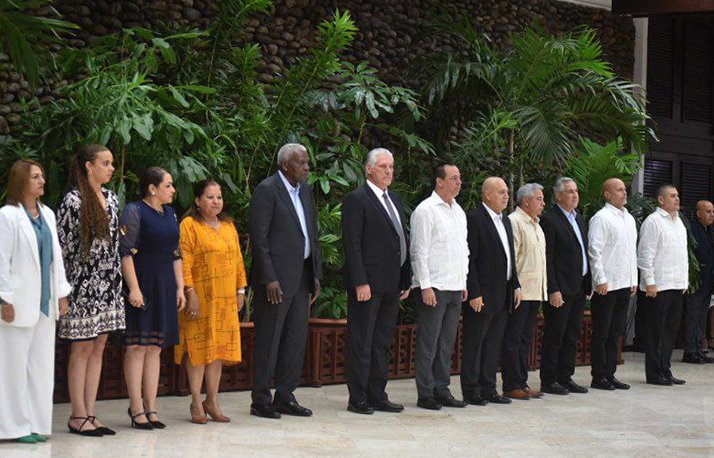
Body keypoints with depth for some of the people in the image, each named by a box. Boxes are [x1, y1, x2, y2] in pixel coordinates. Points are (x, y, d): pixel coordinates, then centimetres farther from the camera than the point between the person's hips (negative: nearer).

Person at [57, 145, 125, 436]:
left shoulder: (111, 199, 11)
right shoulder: (73, 201, -9)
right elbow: (62, 244, -9)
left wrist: (117, 281, 14)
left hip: (108, 285, 7)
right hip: (83, 284, -7)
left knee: (98, 348, 8)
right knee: (82, 349, -2)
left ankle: (90, 413, 13)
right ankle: (78, 415, 5)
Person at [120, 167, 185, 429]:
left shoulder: (170, 214, 15)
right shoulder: (134, 211, -7)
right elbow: (126, 252, -13)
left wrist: (180, 288, 13)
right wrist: (133, 288, -19)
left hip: (165, 287, 7)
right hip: (141, 286, -7)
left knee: (155, 348, 8)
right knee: (137, 346, -4)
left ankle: (151, 407, 12)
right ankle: (137, 409, -1)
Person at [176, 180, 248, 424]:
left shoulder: (228, 226, 15)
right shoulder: (189, 225, -5)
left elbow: (238, 260, 18)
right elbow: (184, 263, -11)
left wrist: (240, 290, 12)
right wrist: (191, 293, -18)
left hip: (225, 299, 6)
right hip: (200, 298, -6)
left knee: (219, 347, 7)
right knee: (198, 347, -3)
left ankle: (212, 401, 15)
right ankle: (196, 403, 4)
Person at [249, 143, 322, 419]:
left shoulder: (305, 191, 14)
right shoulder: (267, 190, -10)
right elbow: (258, 238, -14)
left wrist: (315, 274, 12)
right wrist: (269, 279, -18)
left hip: (301, 277, 8)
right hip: (276, 277, -8)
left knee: (296, 339, 10)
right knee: (268, 341, -2)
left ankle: (285, 396, 19)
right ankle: (260, 400, 6)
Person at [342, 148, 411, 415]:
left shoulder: (394, 200, 17)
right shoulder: (357, 199, -8)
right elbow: (351, 243, -14)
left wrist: (406, 280, 14)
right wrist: (360, 282, -19)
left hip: (392, 284, 8)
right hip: (368, 283, -8)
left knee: (382, 343, 13)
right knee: (361, 344, -2)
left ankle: (378, 396, 19)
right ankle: (358, 399, 3)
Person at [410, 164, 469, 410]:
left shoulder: (458, 211, 16)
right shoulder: (426, 210, -9)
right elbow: (419, 251, -12)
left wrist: (464, 283, 17)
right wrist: (425, 286, -16)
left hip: (455, 288, 8)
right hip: (433, 287, -8)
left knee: (446, 343, 12)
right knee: (428, 343, -3)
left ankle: (441, 389, 19)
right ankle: (425, 394, 3)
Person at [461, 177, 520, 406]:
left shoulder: (505, 221, 16)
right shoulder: (474, 219, -11)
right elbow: (469, 259, -15)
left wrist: (516, 286, 13)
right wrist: (474, 293, -18)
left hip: (503, 296, 8)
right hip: (482, 294, -8)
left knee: (494, 344, 12)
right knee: (474, 343, 0)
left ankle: (488, 389, 18)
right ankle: (471, 390, 6)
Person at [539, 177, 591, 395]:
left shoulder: (578, 218, 16)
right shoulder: (549, 220, -10)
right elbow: (546, 258, -14)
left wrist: (588, 283, 12)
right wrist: (553, 290, -18)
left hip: (579, 287, 8)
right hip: (560, 288, -8)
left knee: (572, 335, 12)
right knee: (554, 336, -2)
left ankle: (565, 377, 19)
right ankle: (548, 381, 4)